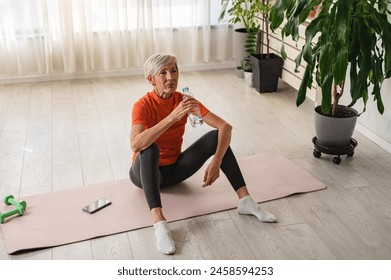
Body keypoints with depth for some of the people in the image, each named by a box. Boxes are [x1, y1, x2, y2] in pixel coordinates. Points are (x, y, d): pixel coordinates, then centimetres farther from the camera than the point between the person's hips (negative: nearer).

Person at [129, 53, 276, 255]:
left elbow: (225, 126, -17)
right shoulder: (143, 105, -22)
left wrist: (216, 162, -32)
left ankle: (245, 201, -19)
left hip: (174, 169, 4)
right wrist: (173, 117, -48)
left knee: (216, 136, -16)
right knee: (150, 148, -39)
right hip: (147, 172, -4)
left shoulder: (184, 100, -11)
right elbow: (135, 145, -42)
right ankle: (159, 222, -47)